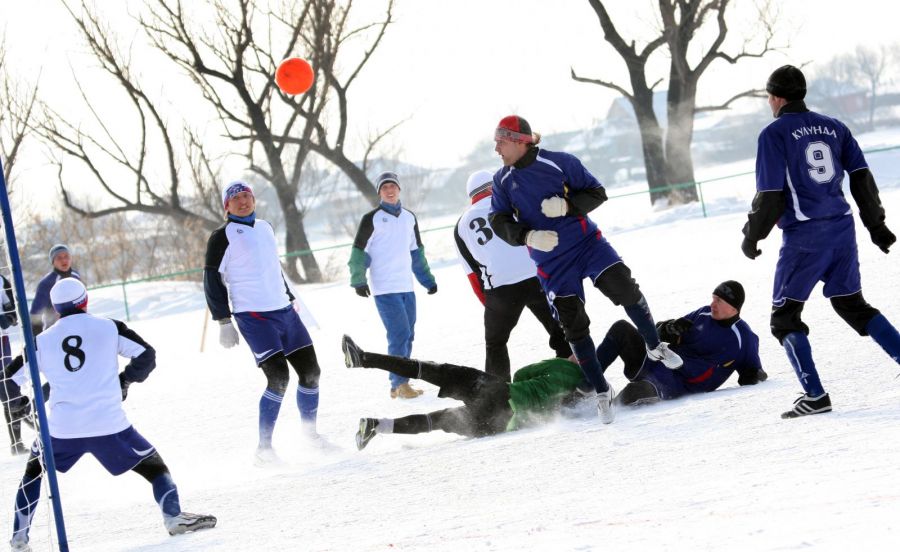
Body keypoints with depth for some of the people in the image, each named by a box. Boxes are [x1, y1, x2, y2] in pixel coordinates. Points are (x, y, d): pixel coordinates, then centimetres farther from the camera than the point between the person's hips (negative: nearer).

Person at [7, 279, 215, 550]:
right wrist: (125, 381, 23)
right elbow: (146, 356, 7)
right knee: (152, 464, 15)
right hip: (109, 425, -2)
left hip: (62, 429, 2)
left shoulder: (42, 341, 9)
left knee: (34, 468, 27)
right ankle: (173, 515, -4)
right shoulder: (109, 327, 6)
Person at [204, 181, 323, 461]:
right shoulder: (223, 236, -4)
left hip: (284, 311, 7)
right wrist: (224, 322, -9)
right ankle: (264, 445, -9)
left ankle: (308, 428, 26)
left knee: (310, 371, 5)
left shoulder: (265, 228, 16)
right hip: (253, 317, -7)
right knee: (278, 377, -18)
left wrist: (290, 297, 27)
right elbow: (212, 280, -4)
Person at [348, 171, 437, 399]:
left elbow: (417, 252, 22)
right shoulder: (372, 219, -4)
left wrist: (428, 279, 22)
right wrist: (359, 280, -13)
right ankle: (400, 384, -12)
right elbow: (359, 252, -4)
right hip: (384, 288, -6)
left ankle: (398, 385, 14)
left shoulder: (409, 218, 13)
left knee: (407, 336, 7)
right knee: (400, 334, -15)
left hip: (406, 287, 6)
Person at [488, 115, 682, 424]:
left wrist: (567, 205, -22)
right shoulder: (503, 181, 2)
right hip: (552, 262, 2)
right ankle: (601, 392, 9)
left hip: (586, 242, -2)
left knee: (624, 289, -19)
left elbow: (596, 193, -3)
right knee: (573, 325, -3)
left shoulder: (558, 163, -7)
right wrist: (528, 236, -20)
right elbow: (500, 222, -1)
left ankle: (655, 348, 5)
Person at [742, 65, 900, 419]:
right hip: (842, 230, 6)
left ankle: (815, 396, -4)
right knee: (852, 305, 20)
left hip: (803, 237, -6)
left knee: (784, 317, 5)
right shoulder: (833, 127, 11)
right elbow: (862, 177, 9)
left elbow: (770, 195, -8)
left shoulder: (774, 134, -6)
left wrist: (752, 237, 4)